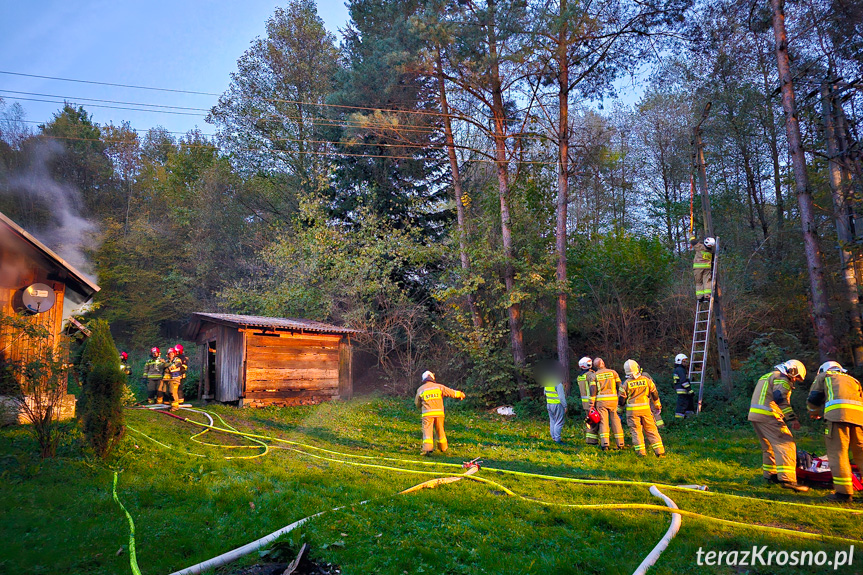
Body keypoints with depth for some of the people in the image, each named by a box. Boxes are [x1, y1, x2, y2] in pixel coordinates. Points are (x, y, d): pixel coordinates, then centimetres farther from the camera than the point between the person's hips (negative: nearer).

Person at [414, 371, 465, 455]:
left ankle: (427, 449, -22)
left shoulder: (420, 389, 6)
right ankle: (443, 448, 32)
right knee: (440, 431, 17)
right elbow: (451, 392, 7)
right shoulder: (439, 386, 5)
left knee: (427, 431, -4)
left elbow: (417, 403, 15)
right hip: (439, 413, 2)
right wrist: (460, 394, 23)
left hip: (427, 413, -2)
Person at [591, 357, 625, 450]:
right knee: (615, 421, 8)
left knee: (603, 421, 0)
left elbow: (593, 390, -1)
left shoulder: (595, 375, 6)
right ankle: (620, 444, 12)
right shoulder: (613, 372, 8)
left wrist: (592, 404, 1)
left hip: (601, 400, -1)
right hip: (613, 399, 1)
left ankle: (604, 444, -10)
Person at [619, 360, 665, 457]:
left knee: (636, 431, 6)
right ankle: (660, 451, 10)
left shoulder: (626, 383, -7)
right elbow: (654, 393, 10)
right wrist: (658, 405, 25)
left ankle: (641, 452, 4)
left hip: (632, 410, -2)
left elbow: (621, 399, 1)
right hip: (645, 409, 2)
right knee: (651, 430, 9)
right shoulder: (646, 380, -2)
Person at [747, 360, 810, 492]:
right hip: (767, 416, -10)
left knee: (769, 446, 21)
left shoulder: (768, 376, 27)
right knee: (786, 444, -11)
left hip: (754, 415, 10)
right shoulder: (782, 378, -4)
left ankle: (770, 475, 29)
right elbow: (781, 398, -19)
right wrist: (793, 419, -21)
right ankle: (787, 479, -21)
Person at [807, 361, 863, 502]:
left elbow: (812, 399, 21)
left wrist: (815, 412, 42)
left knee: (838, 452, -5)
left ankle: (844, 491, -9)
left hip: (838, 412, -5)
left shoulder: (824, 376, 25)